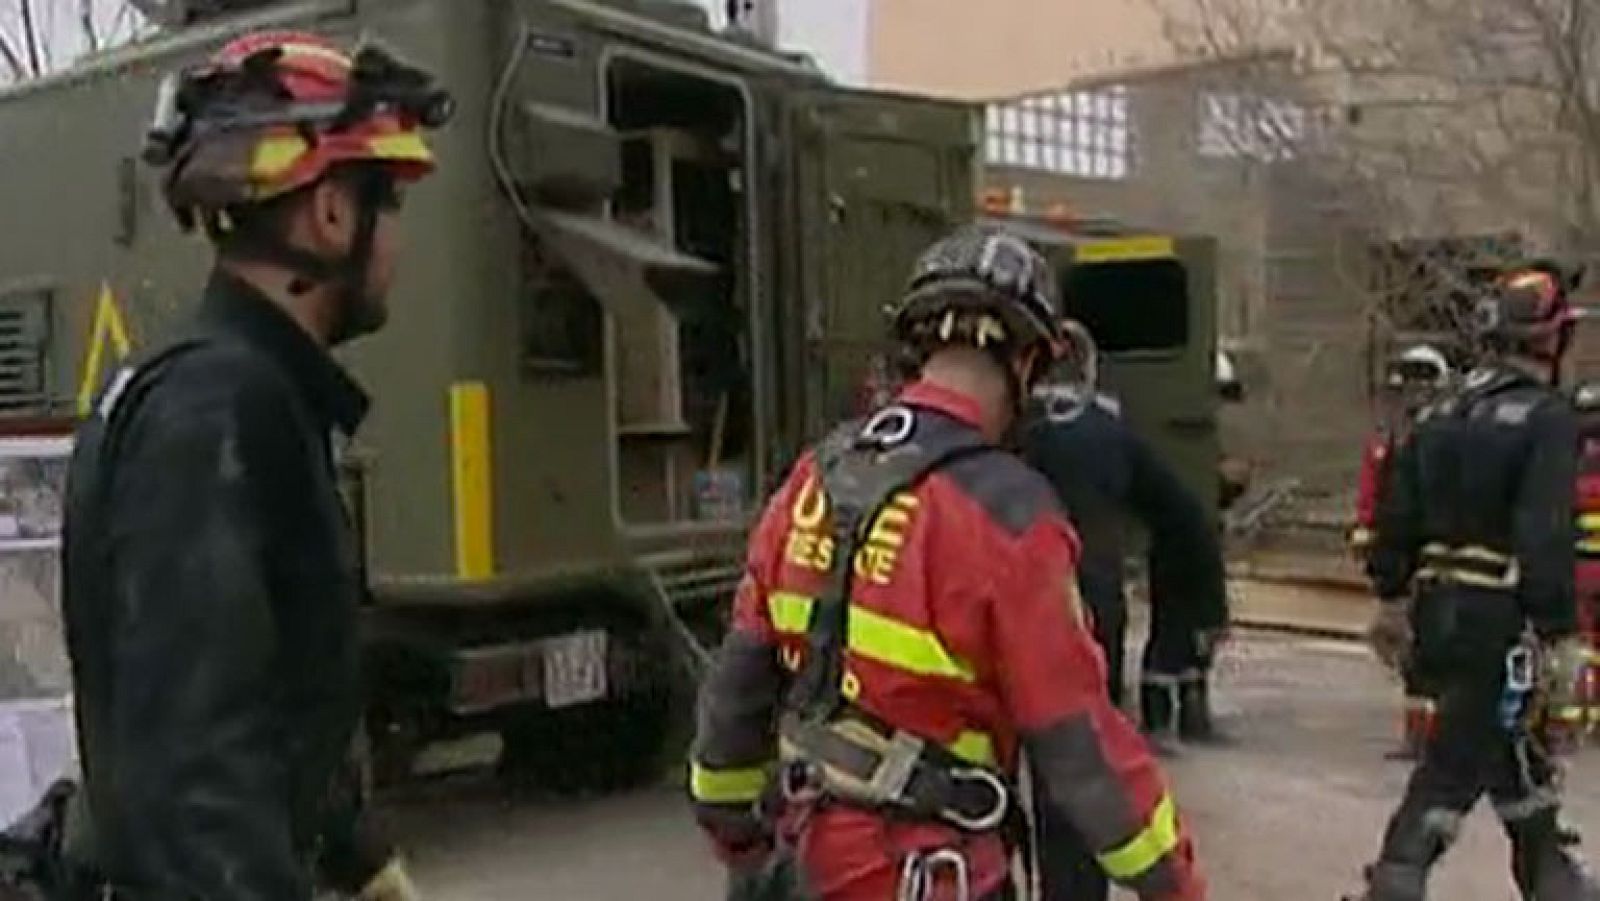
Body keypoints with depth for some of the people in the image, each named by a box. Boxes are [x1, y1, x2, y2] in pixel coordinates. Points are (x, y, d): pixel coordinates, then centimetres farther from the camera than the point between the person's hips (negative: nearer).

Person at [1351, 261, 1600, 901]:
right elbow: (1546, 535, -20)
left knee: (1514, 745, 23)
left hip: (1437, 608, 8)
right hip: (1500, 616, -8)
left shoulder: (1443, 414, 10)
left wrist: (1391, 597, 19)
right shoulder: (1548, 419, -13)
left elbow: (1398, 513, 12)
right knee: (1457, 764, -4)